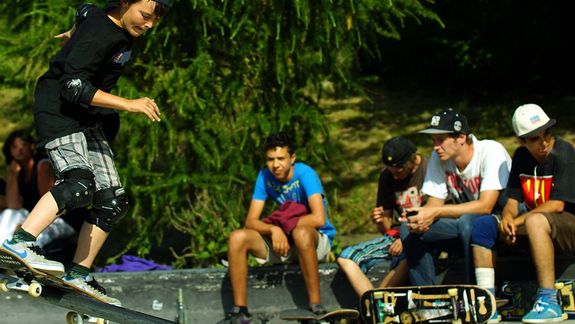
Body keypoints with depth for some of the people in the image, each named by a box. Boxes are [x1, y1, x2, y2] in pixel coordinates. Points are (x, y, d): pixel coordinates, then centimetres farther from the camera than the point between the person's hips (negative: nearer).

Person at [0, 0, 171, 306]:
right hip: (58, 112, -10)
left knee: (112, 201, 5)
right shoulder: (98, 34, -23)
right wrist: (128, 104, -34)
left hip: (89, 119, 10)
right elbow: (73, 86, -30)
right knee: (80, 183, -32)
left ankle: (79, 273, 10)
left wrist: (76, 33, 48)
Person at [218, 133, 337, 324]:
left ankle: (316, 306, -34)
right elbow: (251, 221, -6)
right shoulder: (265, 177, -2)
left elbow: (319, 218, -30)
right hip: (284, 241, 5)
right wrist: (274, 229, -27)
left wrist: (283, 225, -19)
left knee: (301, 233, -40)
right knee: (237, 238, -15)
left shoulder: (305, 174, -17)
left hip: (317, 240, -5)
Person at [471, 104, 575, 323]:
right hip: (535, 227, 8)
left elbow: (557, 205, -19)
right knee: (483, 225, -4)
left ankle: (549, 302, -40)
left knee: (535, 221, -38)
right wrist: (507, 217, -16)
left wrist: (516, 222, -17)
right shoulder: (521, 157, 6)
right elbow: (512, 200, 7)